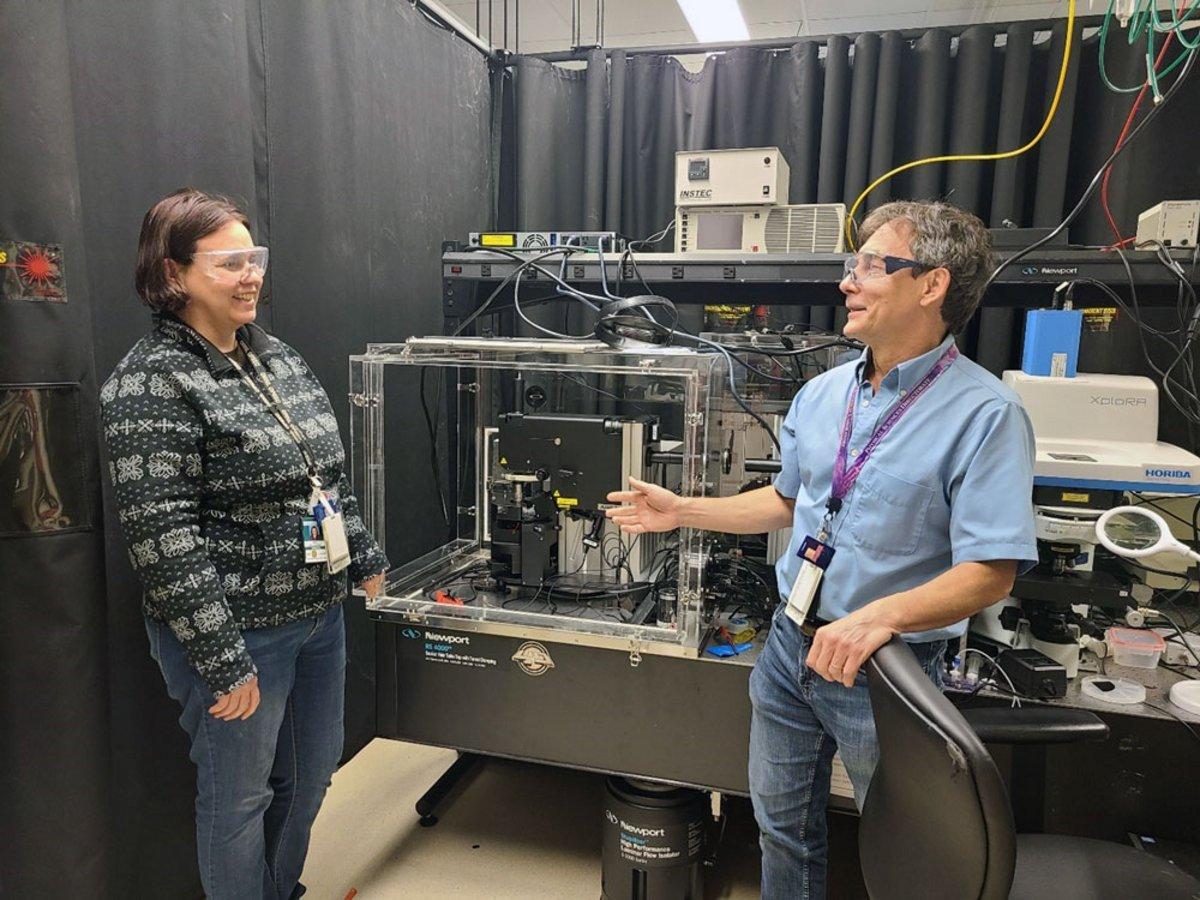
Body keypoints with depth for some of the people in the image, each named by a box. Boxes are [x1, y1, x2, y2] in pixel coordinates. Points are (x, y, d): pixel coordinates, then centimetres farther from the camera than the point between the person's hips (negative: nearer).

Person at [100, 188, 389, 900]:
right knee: (240, 795, 12)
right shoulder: (152, 382, -16)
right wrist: (221, 660, -20)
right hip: (241, 630, -8)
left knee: (312, 775, 23)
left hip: (321, 612, 8)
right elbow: (163, 535, -20)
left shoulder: (276, 356, 7)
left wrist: (366, 559, 16)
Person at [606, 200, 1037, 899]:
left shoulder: (987, 414, -19)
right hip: (792, 644, 6)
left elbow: (992, 573, -22)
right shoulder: (822, 393, 2)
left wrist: (878, 616, -37)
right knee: (782, 824, 23)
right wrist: (683, 512, 11)